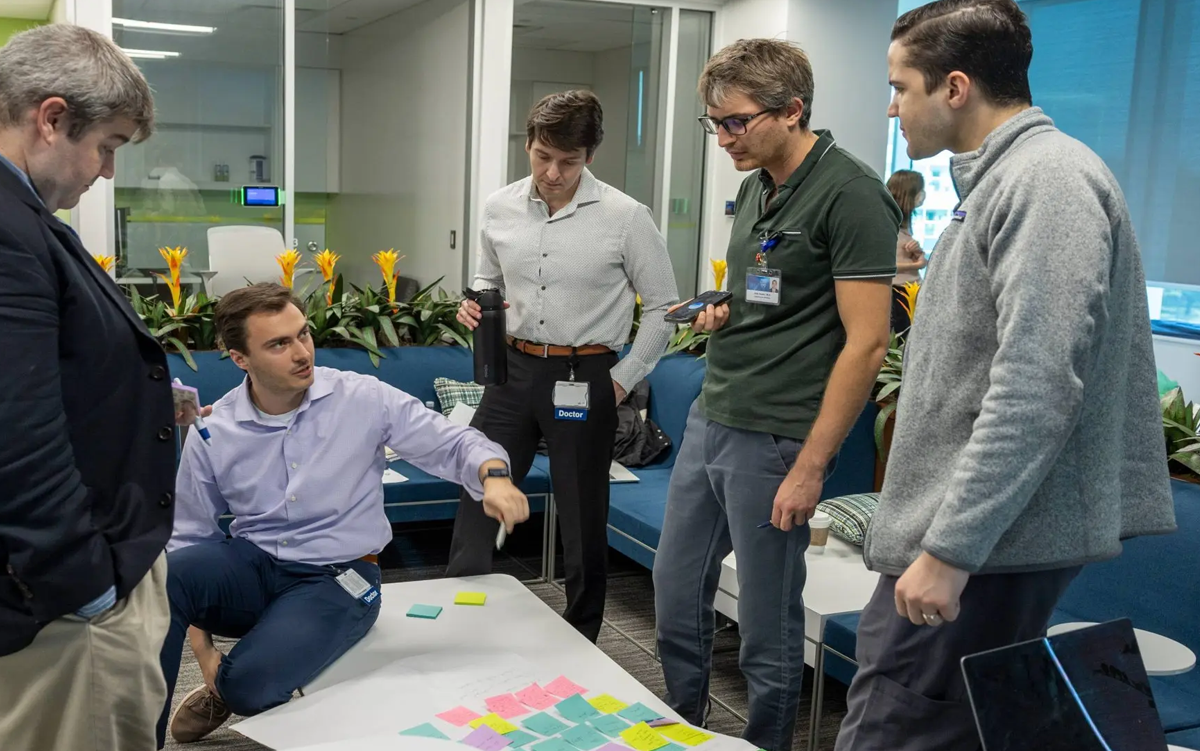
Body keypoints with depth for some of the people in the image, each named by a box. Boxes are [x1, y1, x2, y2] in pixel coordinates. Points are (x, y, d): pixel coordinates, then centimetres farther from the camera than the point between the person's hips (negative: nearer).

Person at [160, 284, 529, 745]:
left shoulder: (363, 399, -9)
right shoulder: (211, 434, -4)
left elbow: (452, 444, -5)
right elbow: (188, 541, 4)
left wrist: (494, 478, -29)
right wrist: (201, 646, -5)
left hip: (336, 578, -2)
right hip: (251, 565, 2)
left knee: (250, 682, -29)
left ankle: (230, 689, 12)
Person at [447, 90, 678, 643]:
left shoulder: (624, 217, -8)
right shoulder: (500, 208, 4)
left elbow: (663, 305, -2)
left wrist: (623, 380, -5)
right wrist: (476, 305, -2)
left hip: (584, 379, -3)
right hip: (514, 369, 4)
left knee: (582, 522, 8)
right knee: (476, 497, 1)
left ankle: (579, 647, 26)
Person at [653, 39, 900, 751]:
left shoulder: (850, 194, -14)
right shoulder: (756, 186, 12)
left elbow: (866, 344, -17)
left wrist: (811, 467, -18)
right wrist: (720, 314, 3)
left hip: (773, 438, -8)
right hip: (709, 420, 9)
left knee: (767, 624, 6)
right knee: (676, 592, 18)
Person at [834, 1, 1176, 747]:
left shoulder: (1047, 181, -15)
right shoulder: (1003, 178, 16)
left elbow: (1035, 391, -24)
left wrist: (950, 547, -22)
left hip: (986, 544, -10)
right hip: (974, 532, 10)